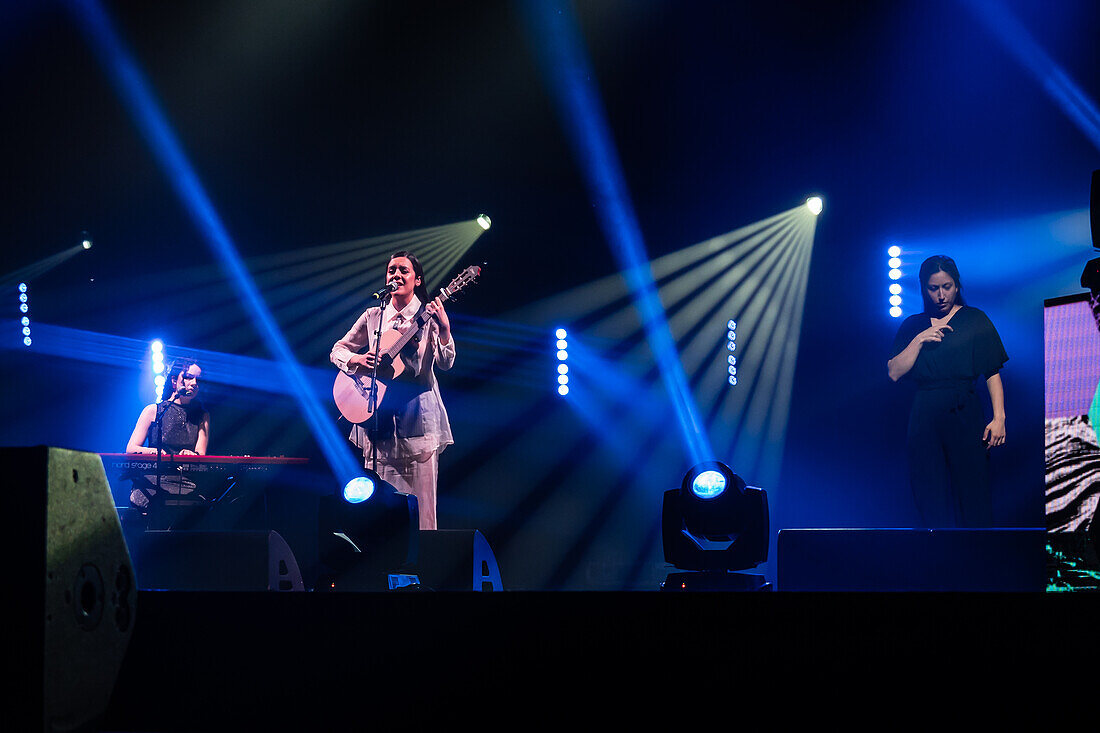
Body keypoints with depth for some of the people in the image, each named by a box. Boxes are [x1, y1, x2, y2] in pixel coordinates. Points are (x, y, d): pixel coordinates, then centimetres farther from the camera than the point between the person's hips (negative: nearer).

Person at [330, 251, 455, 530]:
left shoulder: (429, 315, 2)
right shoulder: (373, 316, 11)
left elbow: (445, 363, -8)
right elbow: (337, 350, 14)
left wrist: (444, 330, -26)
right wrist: (357, 360, -7)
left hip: (416, 409, -3)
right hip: (378, 411, 3)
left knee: (420, 494, -6)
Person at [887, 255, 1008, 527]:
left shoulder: (974, 320, 6)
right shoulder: (912, 326, 12)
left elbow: (993, 373, 1)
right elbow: (894, 372, 2)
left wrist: (999, 417, -9)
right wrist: (920, 340, -8)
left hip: (965, 416, -2)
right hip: (924, 420, 2)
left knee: (972, 492, -5)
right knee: (931, 498, 1)